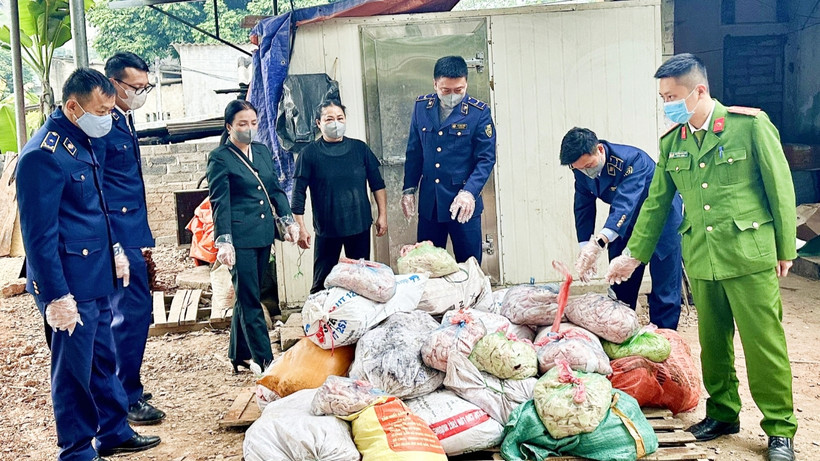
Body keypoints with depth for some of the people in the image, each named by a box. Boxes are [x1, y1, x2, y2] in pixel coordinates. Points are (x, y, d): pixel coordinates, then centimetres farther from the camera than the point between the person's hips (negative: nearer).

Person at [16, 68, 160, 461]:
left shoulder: (83, 142, 10)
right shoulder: (44, 155, -20)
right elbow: (39, 235, -20)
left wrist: (114, 250, 19)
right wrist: (56, 297, -20)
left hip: (96, 277, 9)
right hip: (71, 285, -9)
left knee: (103, 359, 19)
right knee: (74, 370, 3)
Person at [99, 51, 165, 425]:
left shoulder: (124, 121, 15)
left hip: (130, 231, 10)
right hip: (117, 235, -10)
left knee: (127, 311, 15)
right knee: (134, 310, -7)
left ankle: (120, 389, 27)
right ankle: (127, 399, 4)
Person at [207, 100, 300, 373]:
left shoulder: (263, 151, 12)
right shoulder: (220, 158, -7)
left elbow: (276, 189, 17)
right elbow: (220, 203, -11)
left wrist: (288, 220, 7)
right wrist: (223, 241, -16)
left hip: (263, 233, 7)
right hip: (240, 236, -7)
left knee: (247, 297, 14)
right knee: (250, 300, -3)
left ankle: (239, 355, 26)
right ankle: (265, 361, 0)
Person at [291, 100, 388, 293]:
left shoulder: (360, 148, 5)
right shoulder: (310, 153, -3)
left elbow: (377, 184, 10)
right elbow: (298, 193, -4)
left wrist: (382, 215, 4)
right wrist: (300, 228, -9)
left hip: (360, 226, 3)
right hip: (326, 229, -3)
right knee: (322, 282, 2)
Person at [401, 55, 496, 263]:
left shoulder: (479, 112, -7)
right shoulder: (421, 107, 4)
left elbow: (486, 158, -9)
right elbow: (414, 152, 12)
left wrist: (469, 192, -22)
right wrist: (408, 189, 7)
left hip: (463, 203, -3)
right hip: (428, 203, 3)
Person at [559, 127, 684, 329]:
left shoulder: (632, 159, -34)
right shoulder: (582, 170, -13)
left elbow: (625, 204, -46)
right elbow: (583, 209, -7)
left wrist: (599, 242, -59)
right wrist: (585, 249, -19)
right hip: (626, 221, 6)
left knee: (664, 288, -4)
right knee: (621, 288, 9)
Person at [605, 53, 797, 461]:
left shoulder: (750, 125, -6)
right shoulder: (671, 141, 8)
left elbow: (780, 188, -3)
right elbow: (656, 203, 14)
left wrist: (785, 249, -1)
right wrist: (633, 254, 14)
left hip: (749, 256, -4)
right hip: (700, 259, 5)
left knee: (763, 343, 0)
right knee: (712, 342, 12)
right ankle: (722, 413, 30)